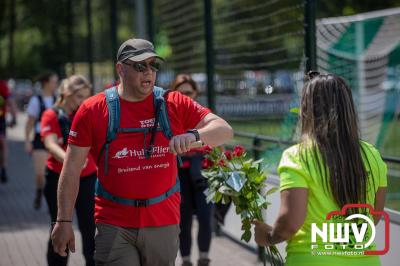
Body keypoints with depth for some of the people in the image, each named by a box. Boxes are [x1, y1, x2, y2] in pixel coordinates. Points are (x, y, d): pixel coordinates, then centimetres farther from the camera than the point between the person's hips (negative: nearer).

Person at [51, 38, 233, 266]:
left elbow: (224, 130, -2)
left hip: (164, 223, 2)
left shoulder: (175, 105, 2)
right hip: (114, 226, -2)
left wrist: (193, 135, -23)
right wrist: (64, 221, -3)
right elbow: (71, 170, 1)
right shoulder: (92, 110, -2)